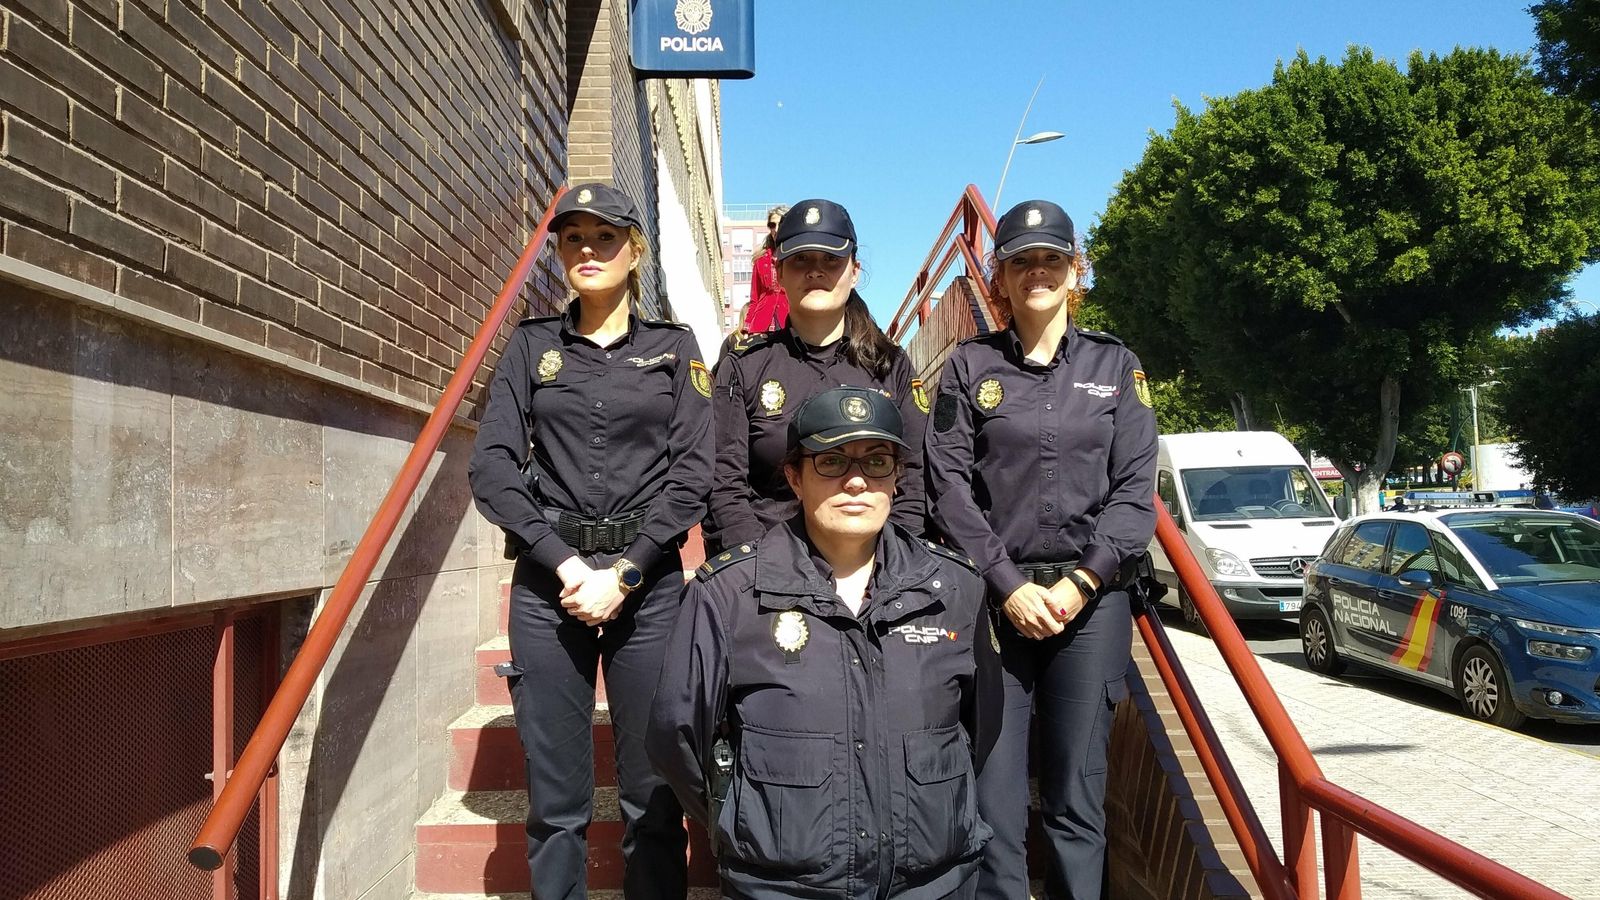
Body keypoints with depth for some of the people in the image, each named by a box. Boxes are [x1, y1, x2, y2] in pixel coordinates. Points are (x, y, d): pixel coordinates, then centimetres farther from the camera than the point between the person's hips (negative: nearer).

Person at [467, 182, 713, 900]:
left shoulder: (674, 348, 10)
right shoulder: (532, 344, 11)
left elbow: (692, 472, 0)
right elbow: (492, 464, 1)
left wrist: (623, 573, -10)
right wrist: (565, 562, -10)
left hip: (648, 581, 0)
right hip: (548, 579, 1)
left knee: (653, 795, 3)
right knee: (556, 800, 5)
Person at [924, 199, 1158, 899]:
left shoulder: (1116, 365, 10)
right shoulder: (970, 365, 6)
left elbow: (1135, 490, 3)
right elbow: (948, 485, -1)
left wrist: (1080, 584, -8)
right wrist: (1010, 585, -9)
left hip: (1091, 599, 1)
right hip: (996, 597, -1)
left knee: (1076, 793, 7)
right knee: (991, 794, 0)